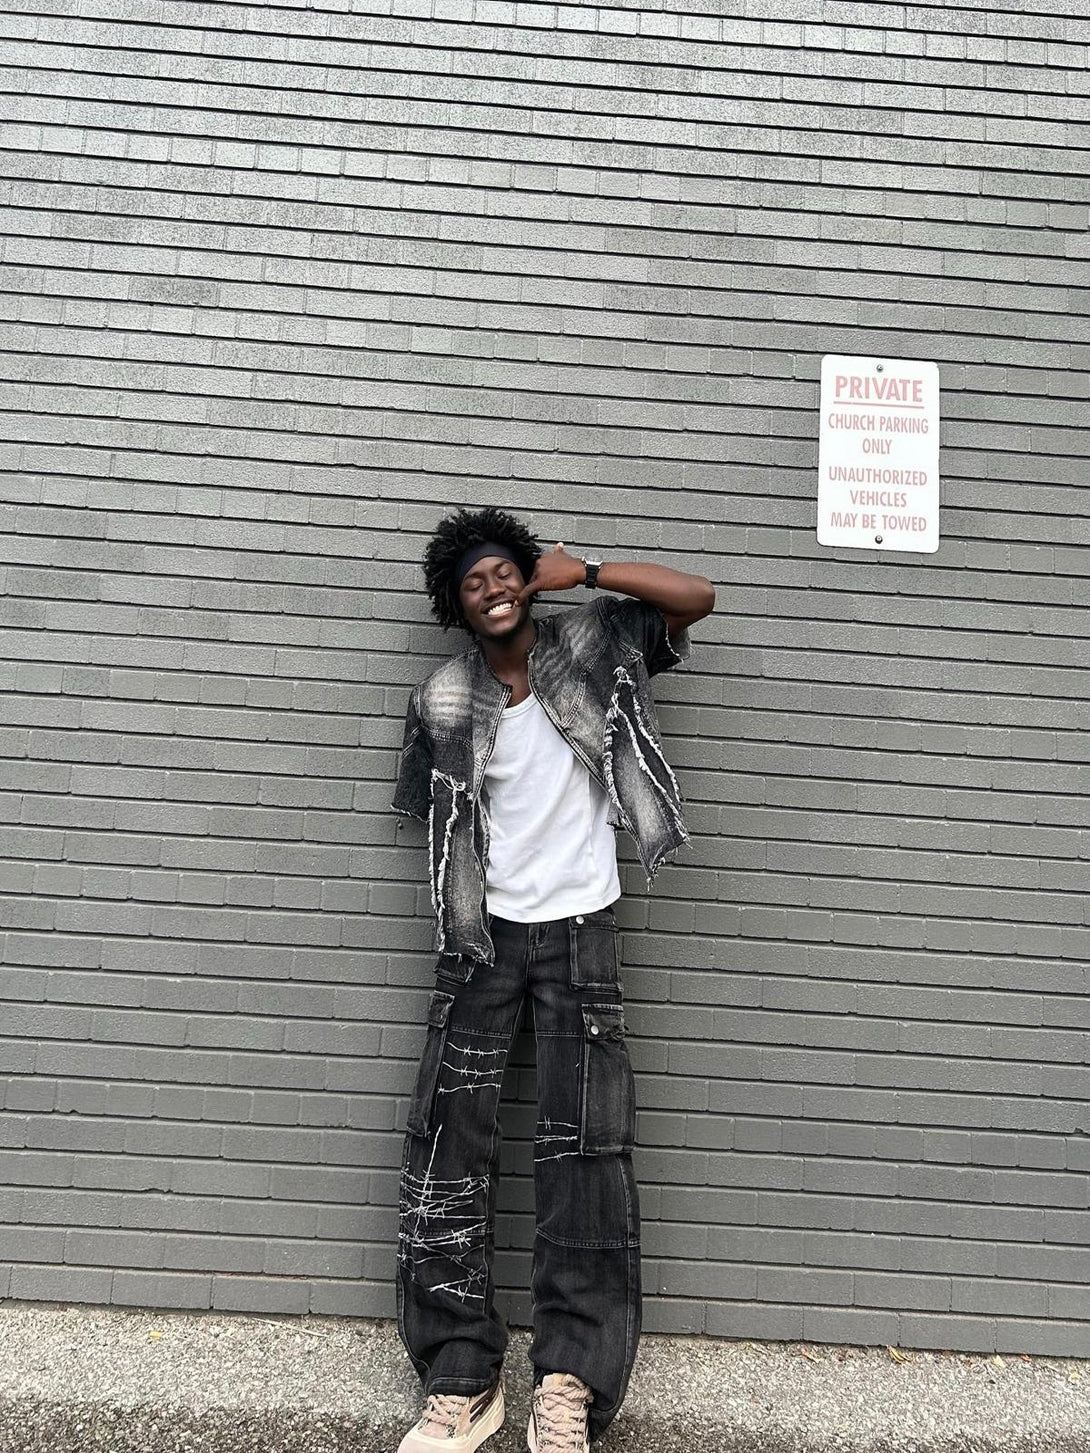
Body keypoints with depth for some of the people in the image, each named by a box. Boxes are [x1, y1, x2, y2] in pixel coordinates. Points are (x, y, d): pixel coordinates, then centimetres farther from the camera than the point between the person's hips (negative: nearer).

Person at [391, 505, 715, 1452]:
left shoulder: (590, 644, -1)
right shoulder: (444, 701, 0)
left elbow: (696, 597, -7)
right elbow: (430, 811, 10)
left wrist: (584, 572, -9)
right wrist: (467, 886, 2)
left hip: (580, 931, -1)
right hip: (484, 935, 2)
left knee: (585, 1146, -4)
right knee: (448, 1137, -3)